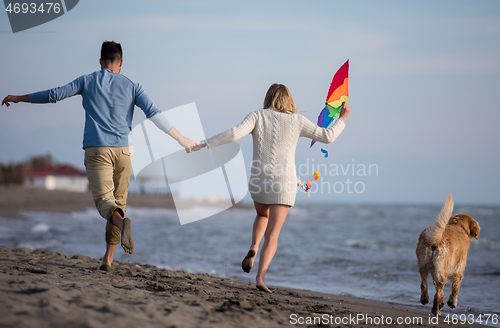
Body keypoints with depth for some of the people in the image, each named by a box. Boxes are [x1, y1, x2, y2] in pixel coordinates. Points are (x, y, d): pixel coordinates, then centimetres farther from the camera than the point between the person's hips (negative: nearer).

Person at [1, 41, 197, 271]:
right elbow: (154, 114, 1)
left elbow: (54, 95, 7)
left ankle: (121, 221, -46)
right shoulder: (132, 87, 9)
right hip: (123, 151, 2)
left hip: (96, 151, -2)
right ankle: (108, 258, 11)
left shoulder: (87, 82, 7)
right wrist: (180, 138, 5)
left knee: (104, 199, -11)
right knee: (118, 201, 11)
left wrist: (19, 98, 20)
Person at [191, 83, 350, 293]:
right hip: (283, 183, -2)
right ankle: (260, 277, -19)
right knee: (272, 235, -2)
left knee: (263, 215, 32)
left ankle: (254, 248, 5)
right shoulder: (296, 120, 2)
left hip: (259, 181, 2)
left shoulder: (258, 116, 1)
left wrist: (205, 144, -11)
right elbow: (327, 137, 5)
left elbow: (234, 134, -15)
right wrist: (342, 119, 21)